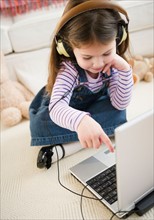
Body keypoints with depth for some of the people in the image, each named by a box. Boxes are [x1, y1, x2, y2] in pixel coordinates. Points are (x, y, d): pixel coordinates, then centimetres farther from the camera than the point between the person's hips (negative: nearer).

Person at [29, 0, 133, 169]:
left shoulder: (112, 64, -24)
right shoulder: (69, 69, -37)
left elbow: (120, 104, -25)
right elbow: (56, 108, -52)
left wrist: (125, 69, -38)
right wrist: (80, 121, -74)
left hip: (93, 105, 4)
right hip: (67, 109, -4)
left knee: (118, 113, -28)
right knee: (40, 126, -32)